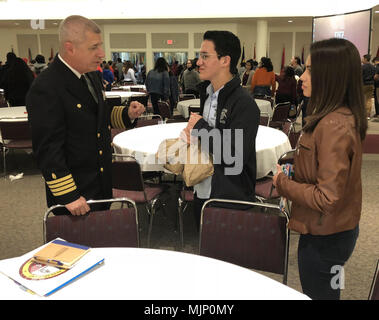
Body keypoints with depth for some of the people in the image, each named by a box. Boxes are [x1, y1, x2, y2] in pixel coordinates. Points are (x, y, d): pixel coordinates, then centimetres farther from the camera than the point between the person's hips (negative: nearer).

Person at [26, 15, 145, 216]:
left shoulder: (91, 76, 6)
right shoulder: (45, 89, -22)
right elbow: (47, 151, -22)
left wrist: (127, 114, 1)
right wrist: (69, 196, -22)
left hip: (102, 184, 8)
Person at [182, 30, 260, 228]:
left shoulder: (244, 104, -20)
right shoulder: (207, 93, 7)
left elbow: (235, 156, -27)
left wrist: (200, 127, -18)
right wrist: (192, 133, -4)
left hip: (230, 201, -8)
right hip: (202, 193, 8)